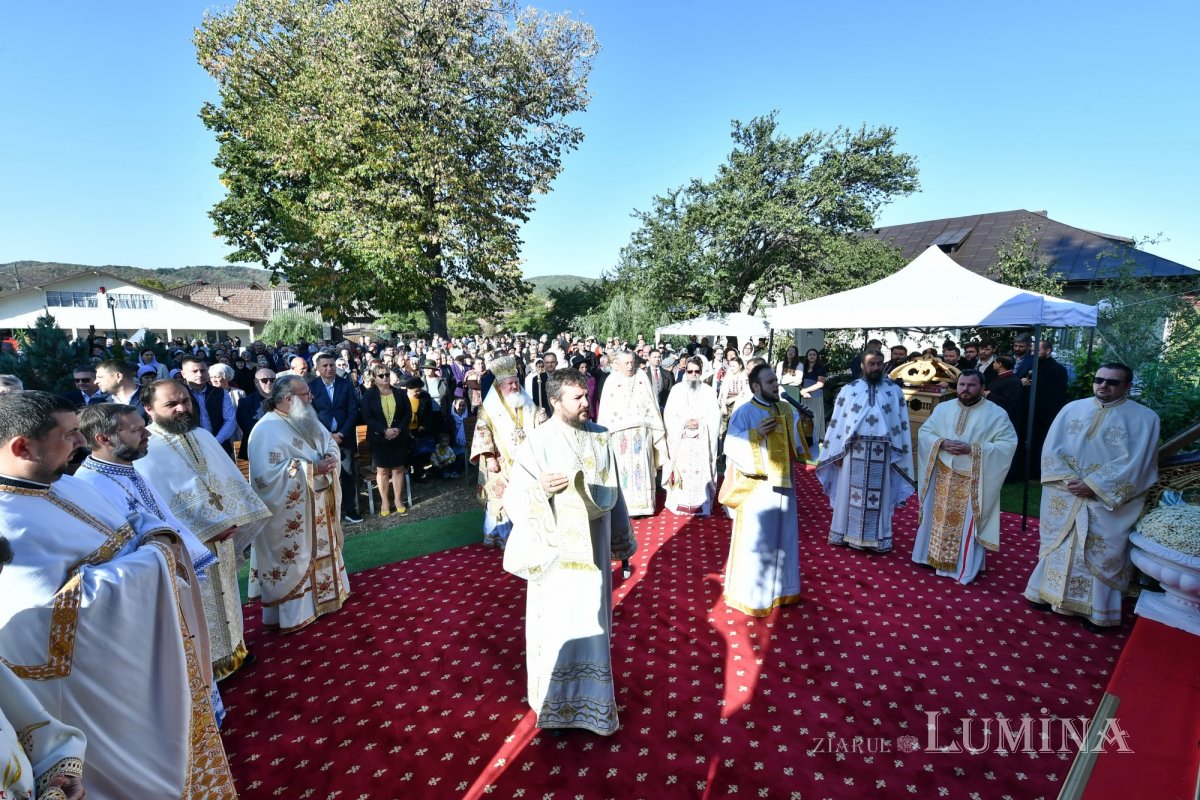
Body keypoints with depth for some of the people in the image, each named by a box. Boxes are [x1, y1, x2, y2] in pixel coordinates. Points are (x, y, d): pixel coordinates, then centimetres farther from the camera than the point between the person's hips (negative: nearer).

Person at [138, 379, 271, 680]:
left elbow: (231, 478, 6)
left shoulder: (203, 437, 5)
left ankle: (230, 648, 40)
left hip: (222, 537, 7)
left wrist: (234, 519, -7)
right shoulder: (145, 449, -17)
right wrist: (205, 531, -24)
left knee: (224, 596, 21)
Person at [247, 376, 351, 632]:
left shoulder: (308, 420, 6)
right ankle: (292, 612, 22)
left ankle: (322, 595, 37)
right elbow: (267, 474, -29)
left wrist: (330, 458, -12)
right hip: (290, 513, -8)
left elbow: (331, 444, 11)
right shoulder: (267, 430, -21)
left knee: (321, 551, 20)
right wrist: (312, 468, -28)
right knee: (293, 559, 5)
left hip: (318, 506, 8)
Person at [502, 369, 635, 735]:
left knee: (591, 620, 15)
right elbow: (516, 494, -12)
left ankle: (588, 695, 37)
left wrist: (621, 539, 12)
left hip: (592, 546, 4)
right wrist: (541, 489, -32)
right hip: (557, 549, -3)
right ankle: (556, 702, 29)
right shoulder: (539, 441, -13)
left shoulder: (600, 437, -1)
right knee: (558, 623, 7)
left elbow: (613, 493, 8)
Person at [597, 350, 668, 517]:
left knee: (642, 466, 2)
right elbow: (606, 409, 1)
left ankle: (642, 503, 10)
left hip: (642, 430, 2)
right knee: (624, 468, -2)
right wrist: (604, 433, -3)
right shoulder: (611, 381, 2)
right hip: (621, 432, -2)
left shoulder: (642, 377, 8)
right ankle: (625, 505, 5)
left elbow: (651, 403, 9)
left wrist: (656, 428, 6)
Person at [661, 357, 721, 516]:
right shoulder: (677, 389, 4)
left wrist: (700, 424, -15)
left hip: (702, 442, 0)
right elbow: (669, 415, 1)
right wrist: (684, 423, -13)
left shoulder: (709, 391, 4)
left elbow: (715, 418, 0)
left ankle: (701, 505, 11)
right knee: (680, 471, 1)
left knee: (700, 473, 0)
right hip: (680, 441, 0)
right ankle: (678, 503, 15)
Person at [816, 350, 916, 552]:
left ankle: (877, 538, 19)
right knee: (849, 494, 7)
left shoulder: (895, 391, 6)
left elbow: (902, 424, 6)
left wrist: (899, 455, 1)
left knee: (879, 496, 8)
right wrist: (837, 452, -2)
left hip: (882, 454, 1)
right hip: (853, 451, 0)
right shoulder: (848, 389, 3)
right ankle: (846, 533, 19)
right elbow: (837, 421, 2)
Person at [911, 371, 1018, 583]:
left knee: (967, 524, 2)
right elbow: (924, 433, 7)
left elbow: (1008, 444, -12)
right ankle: (935, 556, 27)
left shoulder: (997, 414, -5)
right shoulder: (942, 408, 6)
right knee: (938, 517, 12)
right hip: (943, 476, 4)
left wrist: (972, 449, -21)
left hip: (973, 480, -4)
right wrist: (942, 443, -14)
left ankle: (966, 568, 14)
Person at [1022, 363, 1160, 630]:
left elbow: (1134, 464, -11)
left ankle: (1096, 610, 18)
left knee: (1101, 554, 5)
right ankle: (1051, 593, 25)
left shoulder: (1143, 418, -3)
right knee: (1059, 545, 12)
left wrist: (1092, 485, -18)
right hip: (1063, 497, 3)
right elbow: (1051, 448, 0)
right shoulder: (1072, 409, 5)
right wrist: (1068, 480, -13)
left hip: (1108, 502, -2)